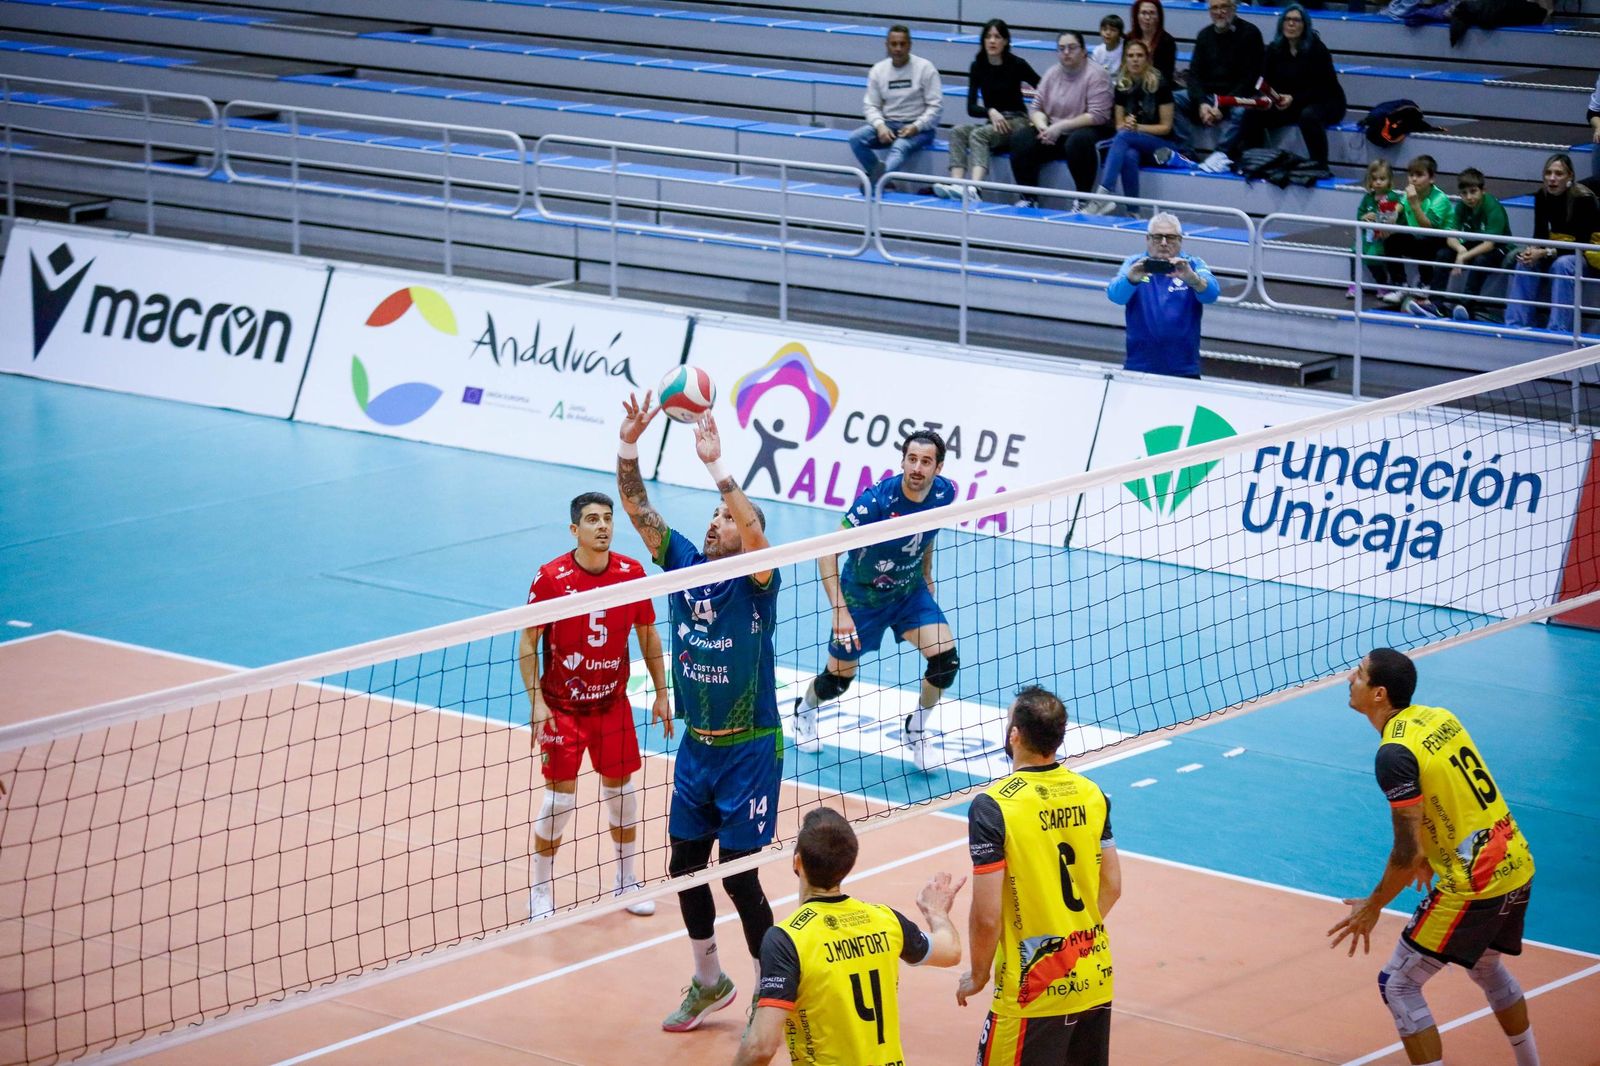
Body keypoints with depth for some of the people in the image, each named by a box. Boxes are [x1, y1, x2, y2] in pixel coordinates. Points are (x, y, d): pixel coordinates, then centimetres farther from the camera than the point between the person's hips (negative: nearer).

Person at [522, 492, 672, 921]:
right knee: (560, 797, -4)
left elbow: (647, 635, 6)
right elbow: (528, 642, -9)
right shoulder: (551, 578, -14)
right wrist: (537, 703, -15)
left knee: (621, 789, 10)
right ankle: (540, 891, 12)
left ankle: (626, 880, 28)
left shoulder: (632, 573, -5)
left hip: (613, 703, 3)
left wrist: (661, 694, 6)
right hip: (562, 706, -3)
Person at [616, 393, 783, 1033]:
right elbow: (638, 508, -3)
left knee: (738, 874, -5)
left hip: (749, 751, -6)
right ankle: (709, 982, 30)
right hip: (695, 747, 6)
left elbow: (756, 532, -32)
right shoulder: (684, 563, 3)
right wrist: (629, 446, -18)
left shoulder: (754, 582, -11)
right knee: (684, 865, 11)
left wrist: (715, 466, -40)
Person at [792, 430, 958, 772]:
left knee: (946, 659, -15)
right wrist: (839, 611, -38)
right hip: (862, 596, -4)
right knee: (838, 679, 10)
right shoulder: (877, 500, -32)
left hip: (910, 591, 4)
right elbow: (827, 553, -31)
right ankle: (804, 710, 46)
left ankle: (915, 731, 10)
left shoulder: (943, 493, -15)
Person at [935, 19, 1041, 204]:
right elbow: (971, 108, -1)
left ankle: (974, 188, -56)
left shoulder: (1016, 64, -3)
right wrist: (991, 112, -21)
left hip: (1017, 122, -4)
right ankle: (956, 184, -44)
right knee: (958, 132, -25)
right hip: (993, 124, 4)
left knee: (978, 134, -33)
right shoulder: (978, 67, 6)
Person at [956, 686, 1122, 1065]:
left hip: (1033, 991, -6)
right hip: (1095, 980, 6)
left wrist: (978, 976, -2)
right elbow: (1112, 887, 9)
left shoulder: (993, 806, -18)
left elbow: (986, 916, -18)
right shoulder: (1091, 794, 0)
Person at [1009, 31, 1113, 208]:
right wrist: (1043, 127, -13)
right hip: (1053, 132, 6)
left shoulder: (1096, 75, -9)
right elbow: (1036, 108, 11)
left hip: (1086, 130, -5)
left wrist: (1060, 127, -20)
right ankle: (1028, 199, -12)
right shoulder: (1052, 74, 9)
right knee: (1020, 139, -18)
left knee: (1078, 141, -39)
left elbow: (1097, 116, -17)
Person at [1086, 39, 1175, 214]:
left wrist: (1137, 127, -18)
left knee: (1123, 137, -34)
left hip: (1160, 145, -3)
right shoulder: (1122, 87, 7)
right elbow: (1119, 125, 10)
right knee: (1129, 156, -36)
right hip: (1132, 145, 3)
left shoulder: (1160, 86, -7)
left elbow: (1166, 127, -6)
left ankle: (1103, 195, -49)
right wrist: (1126, 125, -14)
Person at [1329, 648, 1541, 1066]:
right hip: (1519, 867, 9)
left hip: (1473, 886, -9)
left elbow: (1406, 852, -17)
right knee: (1488, 969, 32)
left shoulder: (1395, 754, -20)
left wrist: (1372, 906, -3)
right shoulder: (1440, 718, 5)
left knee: (1398, 984, 3)